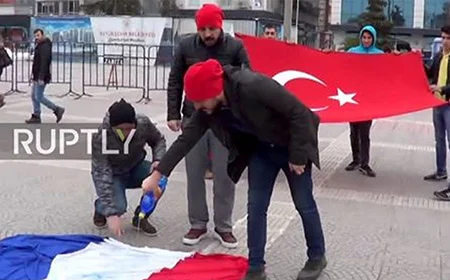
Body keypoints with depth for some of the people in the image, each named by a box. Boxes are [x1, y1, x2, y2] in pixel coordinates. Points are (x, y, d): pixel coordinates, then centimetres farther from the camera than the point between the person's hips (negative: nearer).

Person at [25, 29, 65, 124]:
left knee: (39, 97, -8)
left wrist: (41, 78, -29)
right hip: (37, 77, 10)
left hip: (41, 77, -10)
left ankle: (57, 109, 0)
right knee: (34, 96, 10)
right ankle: (36, 117, 14)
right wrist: (33, 73, 22)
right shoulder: (39, 46, 16)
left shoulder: (45, 47, -17)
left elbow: (44, 63, -25)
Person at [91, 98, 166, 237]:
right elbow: (102, 174, -35)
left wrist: (158, 160, -24)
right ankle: (100, 207, 11)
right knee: (118, 206, -30)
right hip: (113, 174, -3)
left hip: (135, 168, 3)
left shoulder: (144, 123, -24)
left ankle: (140, 217, -2)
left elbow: (158, 140, -2)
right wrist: (111, 213, -41)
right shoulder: (100, 137, -33)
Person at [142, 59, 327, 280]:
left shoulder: (253, 86, -36)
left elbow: (299, 112, -30)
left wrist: (298, 156, -24)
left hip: (291, 146, -5)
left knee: (304, 204, 6)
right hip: (260, 150, 6)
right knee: (255, 207, 3)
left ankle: (317, 257, 27)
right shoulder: (208, 108, -15)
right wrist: (157, 175, -8)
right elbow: (186, 138, -7)